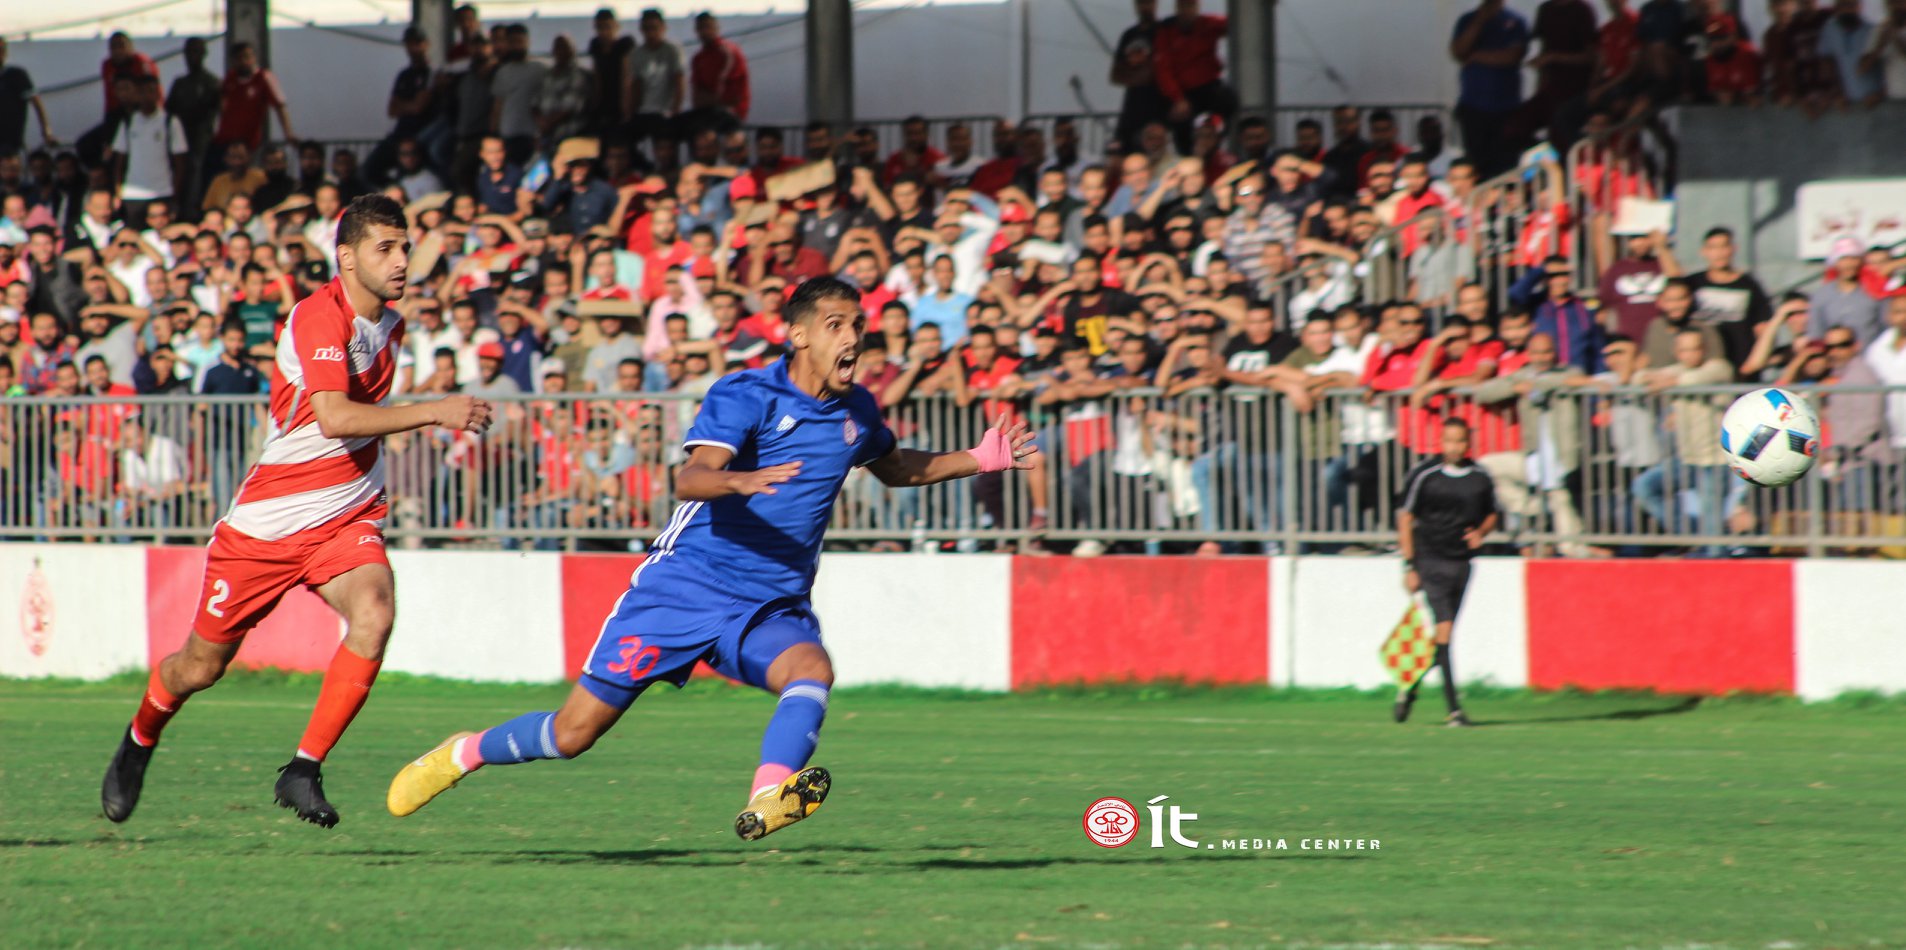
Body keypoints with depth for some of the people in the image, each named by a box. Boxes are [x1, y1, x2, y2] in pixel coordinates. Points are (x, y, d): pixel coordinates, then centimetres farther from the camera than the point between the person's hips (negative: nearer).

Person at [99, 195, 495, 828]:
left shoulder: (388, 324, 6)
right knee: (203, 665, 8)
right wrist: (434, 413, -38)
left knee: (373, 613, -27)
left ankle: (303, 773, -20)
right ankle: (139, 743, 41)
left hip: (346, 516, 5)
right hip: (270, 518, -5)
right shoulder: (319, 318, -20)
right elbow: (333, 418, -35)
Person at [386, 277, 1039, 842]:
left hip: (772, 609, 4)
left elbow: (898, 469, 32)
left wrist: (979, 460, 18)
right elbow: (689, 480, -28)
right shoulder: (744, 396, -11)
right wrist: (740, 480, -50)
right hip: (686, 583, -4)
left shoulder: (856, 411, 8)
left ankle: (768, 799, -55)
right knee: (576, 730, 0)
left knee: (812, 669, -32)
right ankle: (464, 753, 28)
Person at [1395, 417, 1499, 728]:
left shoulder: (1480, 478, 6)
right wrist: (1410, 566, -7)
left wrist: (1481, 532, -4)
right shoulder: (1424, 476, -6)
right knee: (1442, 630, -14)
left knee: (1442, 632, 7)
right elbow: (1405, 518, -3)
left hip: (1461, 561, 4)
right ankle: (1453, 708, -15)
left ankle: (1410, 689, 30)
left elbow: (1491, 514, 20)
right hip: (1430, 559, -4)